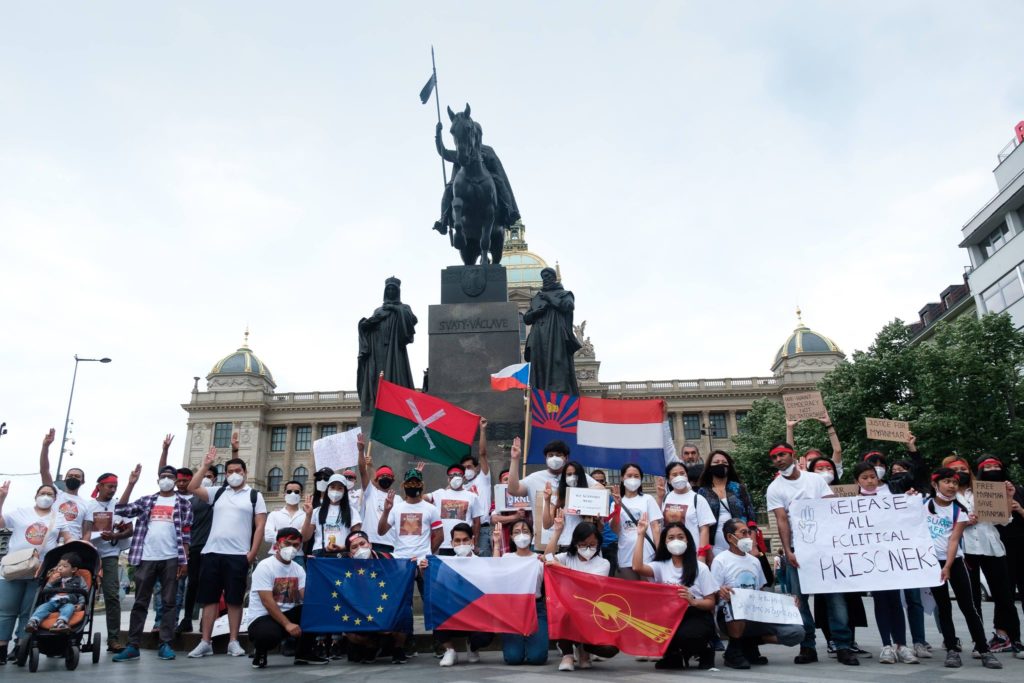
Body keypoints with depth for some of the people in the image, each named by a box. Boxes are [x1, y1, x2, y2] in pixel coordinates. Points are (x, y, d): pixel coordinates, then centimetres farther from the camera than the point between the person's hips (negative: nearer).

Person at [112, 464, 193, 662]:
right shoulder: (146, 501, 13)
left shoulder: (183, 503, 6)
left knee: (169, 602, 2)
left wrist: (184, 560, -4)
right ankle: (132, 646, 10)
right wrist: (131, 484, -3)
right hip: (146, 558, 2)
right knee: (140, 603, 5)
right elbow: (121, 510, 2)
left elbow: (186, 533, 3)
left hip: (171, 559, -2)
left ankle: (165, 644, 7)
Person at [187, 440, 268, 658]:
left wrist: (252, 554, -9)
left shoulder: (254, 495, 4)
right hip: (212, 552, 3)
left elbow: (260, 526, -1)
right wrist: (206, 466, 0)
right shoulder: (218, 493, 13)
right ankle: (205, 642, 13)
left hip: (238, 555, -3)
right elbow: (193, 488, 5)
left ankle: (233, 642, 10)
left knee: (234, 599, 2)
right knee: (209, 598, 6)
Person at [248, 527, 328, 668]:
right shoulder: (265, 566, -13)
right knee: (269, 634, -39)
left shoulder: (298, 569, 6)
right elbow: (267, 602, -21)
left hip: (287, 613, 6)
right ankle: (260, 652, -1)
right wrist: (287, 624, -27)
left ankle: (304, 653, 0)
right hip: (263, 617, -6)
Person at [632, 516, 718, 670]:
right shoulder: (661, 566, 6)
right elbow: (637, 567, -15)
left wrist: (693, 601, -22)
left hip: (697, 618, -3)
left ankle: (704, 652, 3)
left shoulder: (700, 568, 1)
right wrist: (641, 535, -12)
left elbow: (711, 603, 0)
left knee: (683, 635, -34)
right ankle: (673, 656, 7)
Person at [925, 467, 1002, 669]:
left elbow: (954, 540, -10)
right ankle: (952, 649, 10)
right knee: (943, 607, 5)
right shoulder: (923, 505, 1)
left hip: (954, 561, -1)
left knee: (967, 606, -1)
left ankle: (984, 650, 6)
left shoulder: (959, 510, -3)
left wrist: (947, 567, -18)